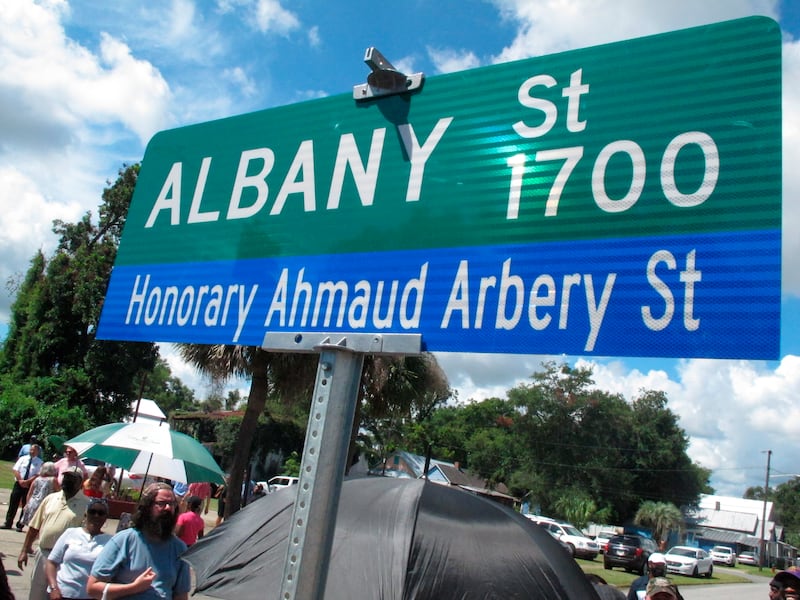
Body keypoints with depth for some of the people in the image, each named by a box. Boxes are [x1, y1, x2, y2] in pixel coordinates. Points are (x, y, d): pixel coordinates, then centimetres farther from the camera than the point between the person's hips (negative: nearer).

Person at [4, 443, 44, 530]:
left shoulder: (39, 462, -1)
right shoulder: (22, 459, 7)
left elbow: (38, 475, -8)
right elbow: (16, 470, 0)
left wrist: (27, 481, -18)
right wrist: (20, 480, -13)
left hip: (30, 485, -2)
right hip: (18, 484, 2)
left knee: (25, 506, 2)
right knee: (13, 504, 3)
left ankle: (20, 525, 10)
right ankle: (8, 523, 13)